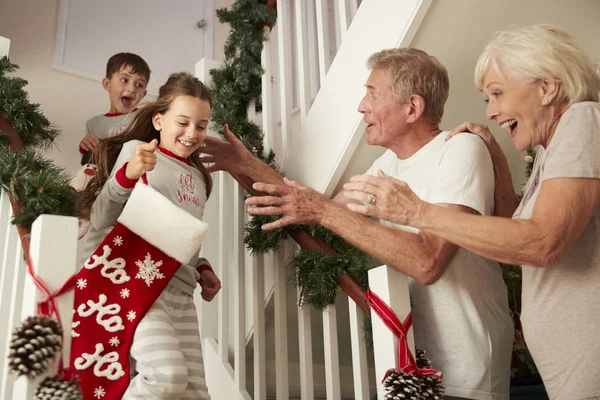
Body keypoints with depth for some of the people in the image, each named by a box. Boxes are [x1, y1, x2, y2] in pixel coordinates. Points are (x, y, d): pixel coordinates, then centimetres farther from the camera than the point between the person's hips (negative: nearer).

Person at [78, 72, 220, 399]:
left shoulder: (199, 178, 21)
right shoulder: (136, 150, 2)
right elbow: (100, 219, -5)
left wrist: (202, 269, 10)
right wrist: (127, 175, -21)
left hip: (181, 292, 7)